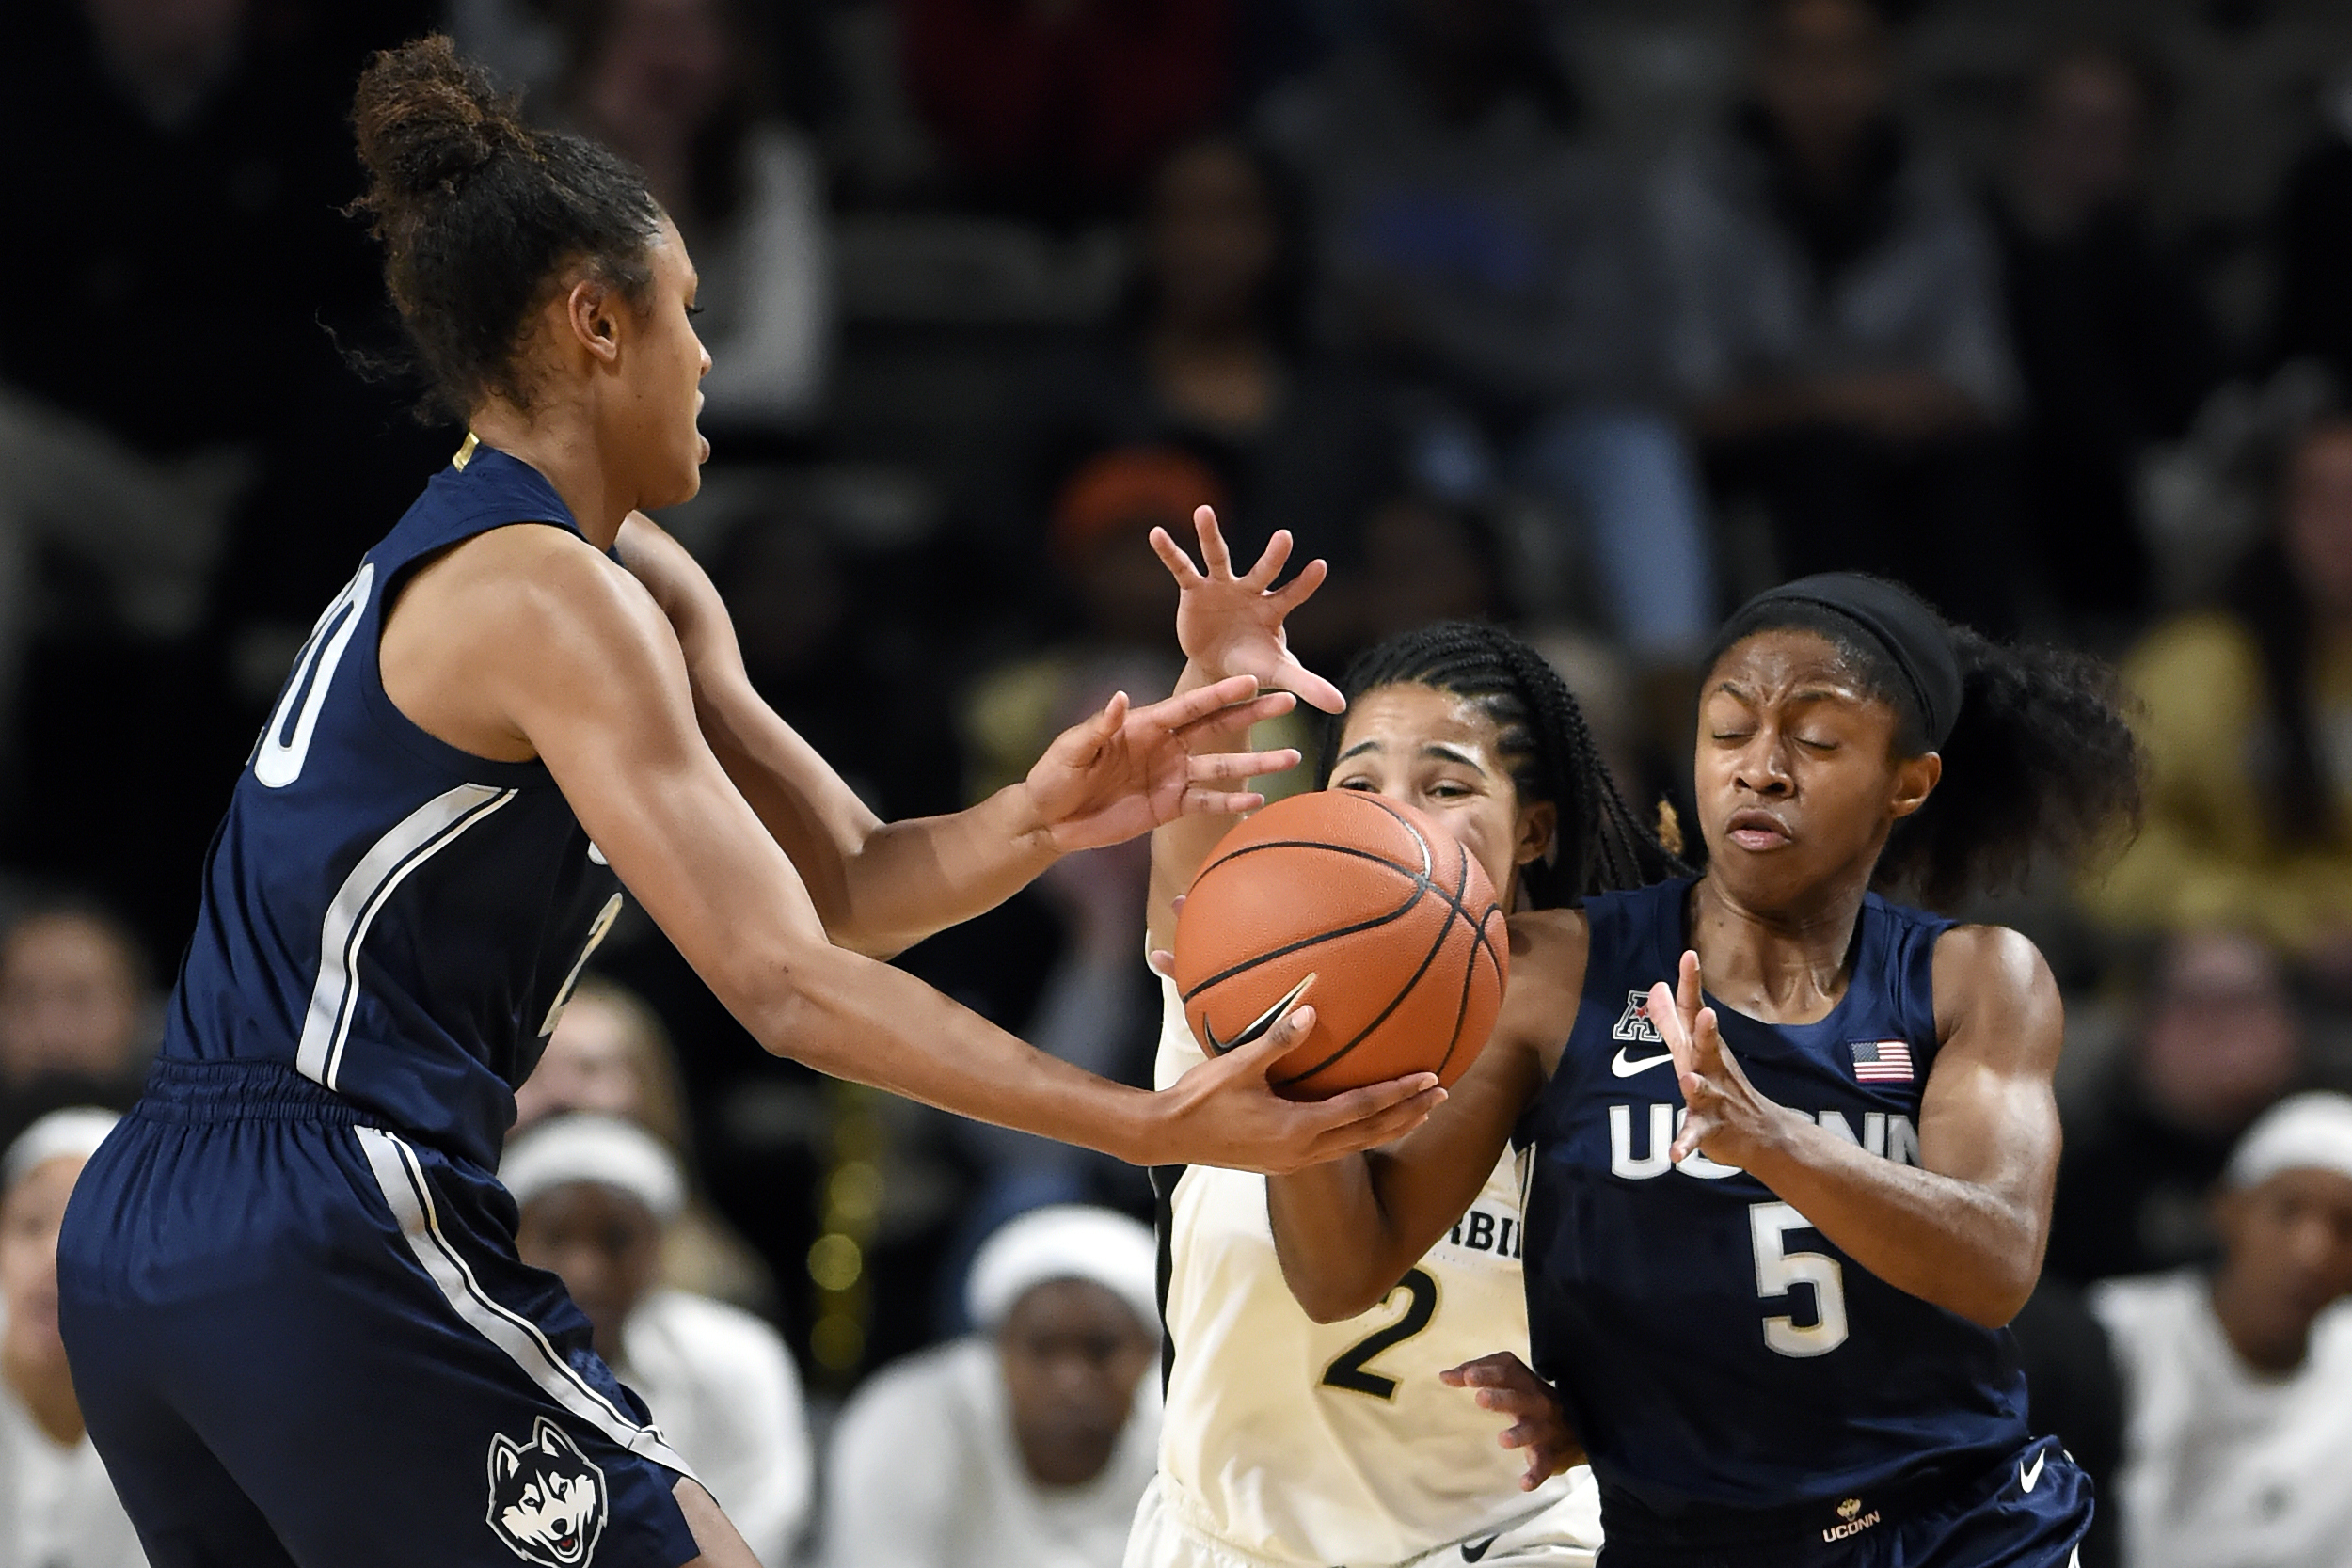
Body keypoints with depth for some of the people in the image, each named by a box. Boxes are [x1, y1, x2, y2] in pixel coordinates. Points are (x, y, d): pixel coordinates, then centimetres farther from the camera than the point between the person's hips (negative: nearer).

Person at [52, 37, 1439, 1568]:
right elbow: (787, 985, -17)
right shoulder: (547, 595, -11)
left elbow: (843, 885, 15)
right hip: (341, 1243, -10)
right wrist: (1156, 1129, -20)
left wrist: (1037, 822, -6)